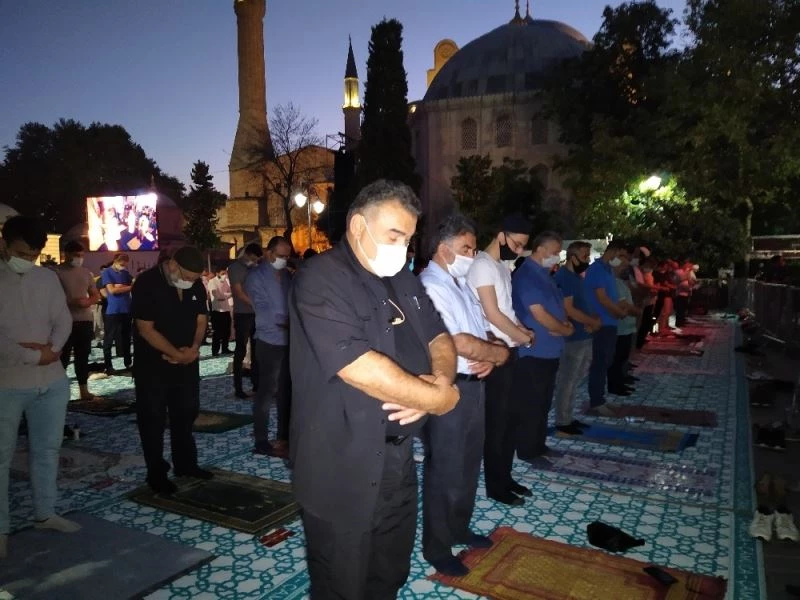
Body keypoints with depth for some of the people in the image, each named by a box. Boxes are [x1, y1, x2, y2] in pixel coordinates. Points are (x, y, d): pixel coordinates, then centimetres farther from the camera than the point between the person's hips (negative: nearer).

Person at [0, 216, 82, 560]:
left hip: (52, 381, 5)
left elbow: (63, 320, 4)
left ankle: (45, 514, 31)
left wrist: (52, 348, -15)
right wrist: (34, 356, -17)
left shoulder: (48, 278, 3)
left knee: (47, 449, 15)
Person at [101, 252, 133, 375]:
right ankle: (108, 366, 7)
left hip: (126, 310, 5)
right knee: (109, 339, 1)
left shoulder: (125, 273, 13)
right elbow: (112, 290, -13)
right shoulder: (107, 272, -3)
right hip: (112, 311, -5)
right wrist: (129, 287, -10)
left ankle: (128, 364, 20)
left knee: (126, 338, 12)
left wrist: (120, 286, -11)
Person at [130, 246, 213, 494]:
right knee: (153, 418, 3)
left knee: (186, 413, 14)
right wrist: (177, 354, -20)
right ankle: (156, 474, 14)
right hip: (153, 364, -5)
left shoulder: (196, 285, -2)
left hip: (187, 361, 6)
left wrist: (193, 349, -12)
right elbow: (146, 330, -21)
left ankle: (185, 464, 29)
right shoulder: (147, 283, -19)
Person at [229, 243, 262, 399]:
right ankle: (238, 388, 5)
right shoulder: (235, 267, -4)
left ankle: (256, 385, 16)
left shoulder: (255, 267, 12)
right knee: (241, 351, -1)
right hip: (242, 314, -5)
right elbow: (239, 293, -12)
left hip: (257, 314, 6)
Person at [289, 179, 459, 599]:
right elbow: (361, 369, -28)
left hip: (399, 458, 8)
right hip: (343, 471, -7)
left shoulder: (403, 280, 9)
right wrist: (438, 399, -18)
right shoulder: (320, 281, -19)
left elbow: (438, 337, 11)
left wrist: (440, 379, -13)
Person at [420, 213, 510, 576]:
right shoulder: (430, 287, -19)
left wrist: (489, 359, -6)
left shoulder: (460, 284, 12)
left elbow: (479, 335, 15)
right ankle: (436, 548, 25)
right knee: (444, 471, 6)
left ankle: (459, 528, 42)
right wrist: (500, 352, -9)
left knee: (468, 464, 22)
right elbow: (462, 344, -25)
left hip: (473, 384, 9)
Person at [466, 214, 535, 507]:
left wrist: (523, 330, 2)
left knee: (510, 416, 15)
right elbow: (492, 314, -18)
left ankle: (505, 477, 28)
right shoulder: (482, 265, -15)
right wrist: (523, 337, -6)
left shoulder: (503, 266, 15)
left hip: (508, 351, 9)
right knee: (496, 420, 1)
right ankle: (495, 485, 14)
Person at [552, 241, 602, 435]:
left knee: (574, 380, 16)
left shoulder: (577, 277, 15)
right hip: (572, 338, -10)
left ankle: (568, 418, 26)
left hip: (583, 336, 10)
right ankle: (562, 422, 9)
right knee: (566, 381, -1)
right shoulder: (563, 277, -16)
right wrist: (594, 322, -11)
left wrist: (592, 321, 0)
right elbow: (568, 309, -22)